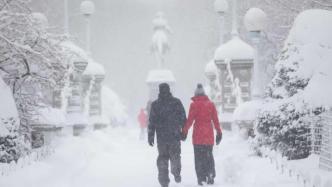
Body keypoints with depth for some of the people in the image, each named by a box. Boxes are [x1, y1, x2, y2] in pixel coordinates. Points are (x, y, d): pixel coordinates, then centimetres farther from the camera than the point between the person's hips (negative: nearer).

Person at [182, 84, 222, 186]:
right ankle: (210, 175, 3)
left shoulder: (194, 104, -5)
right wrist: (219, 132, 12)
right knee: (209, 155, 14)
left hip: (198, 135, -3)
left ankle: (201, 178, -4)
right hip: (209, 135, 3)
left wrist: (184, 131, -1)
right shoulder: (211, 104, 6)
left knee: (199, 156, 2)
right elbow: (215, 120, 6)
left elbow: (190, 119, -8)